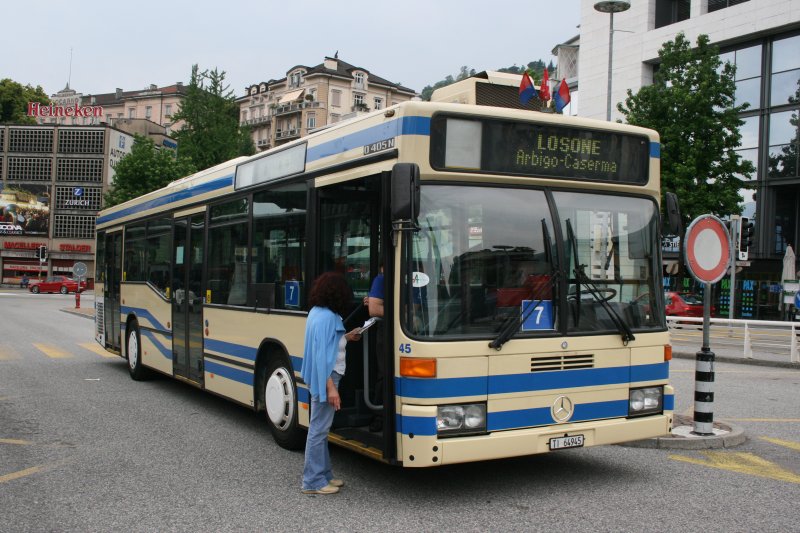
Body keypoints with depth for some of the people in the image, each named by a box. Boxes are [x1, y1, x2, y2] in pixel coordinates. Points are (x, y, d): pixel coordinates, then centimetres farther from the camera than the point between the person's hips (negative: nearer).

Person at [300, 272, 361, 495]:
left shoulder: (317, 312, 10)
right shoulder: (327, 317, -21)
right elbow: (323, 355, -23)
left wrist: (346, 337, 22)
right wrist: (330, 387, -23)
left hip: (319, 377, 11)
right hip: (325, 378, -11)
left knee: (321, 428, 17)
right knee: (319, 429, -2)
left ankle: (324, 474, 27)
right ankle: (313, 482, 6)